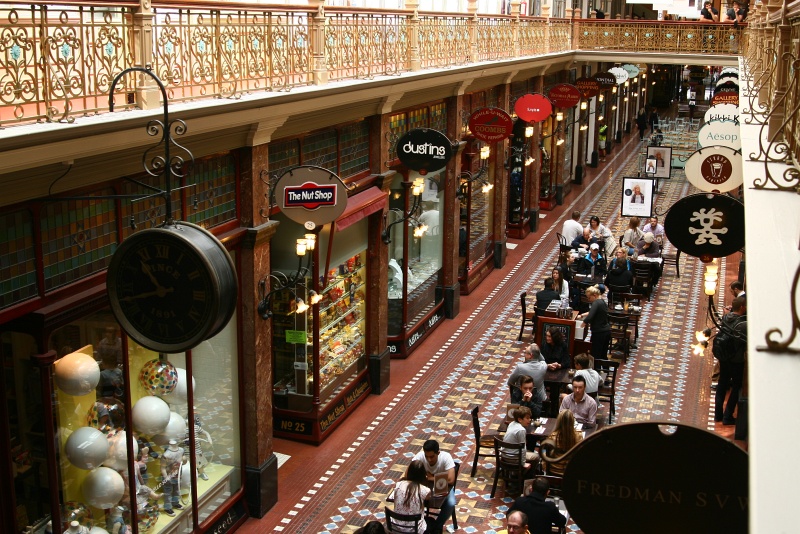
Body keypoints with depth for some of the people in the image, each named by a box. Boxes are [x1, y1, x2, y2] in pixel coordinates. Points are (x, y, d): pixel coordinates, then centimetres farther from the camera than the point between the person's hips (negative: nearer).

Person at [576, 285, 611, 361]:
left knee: (595, 356, -4)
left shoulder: (596, 303, -16)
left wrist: (584, 323, -11)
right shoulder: (603, 302, 13)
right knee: (603, 356, 16)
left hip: (599, 333, -9)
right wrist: (582, 315, 26)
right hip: (607, 331, 9)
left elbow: (589, 317, -27)